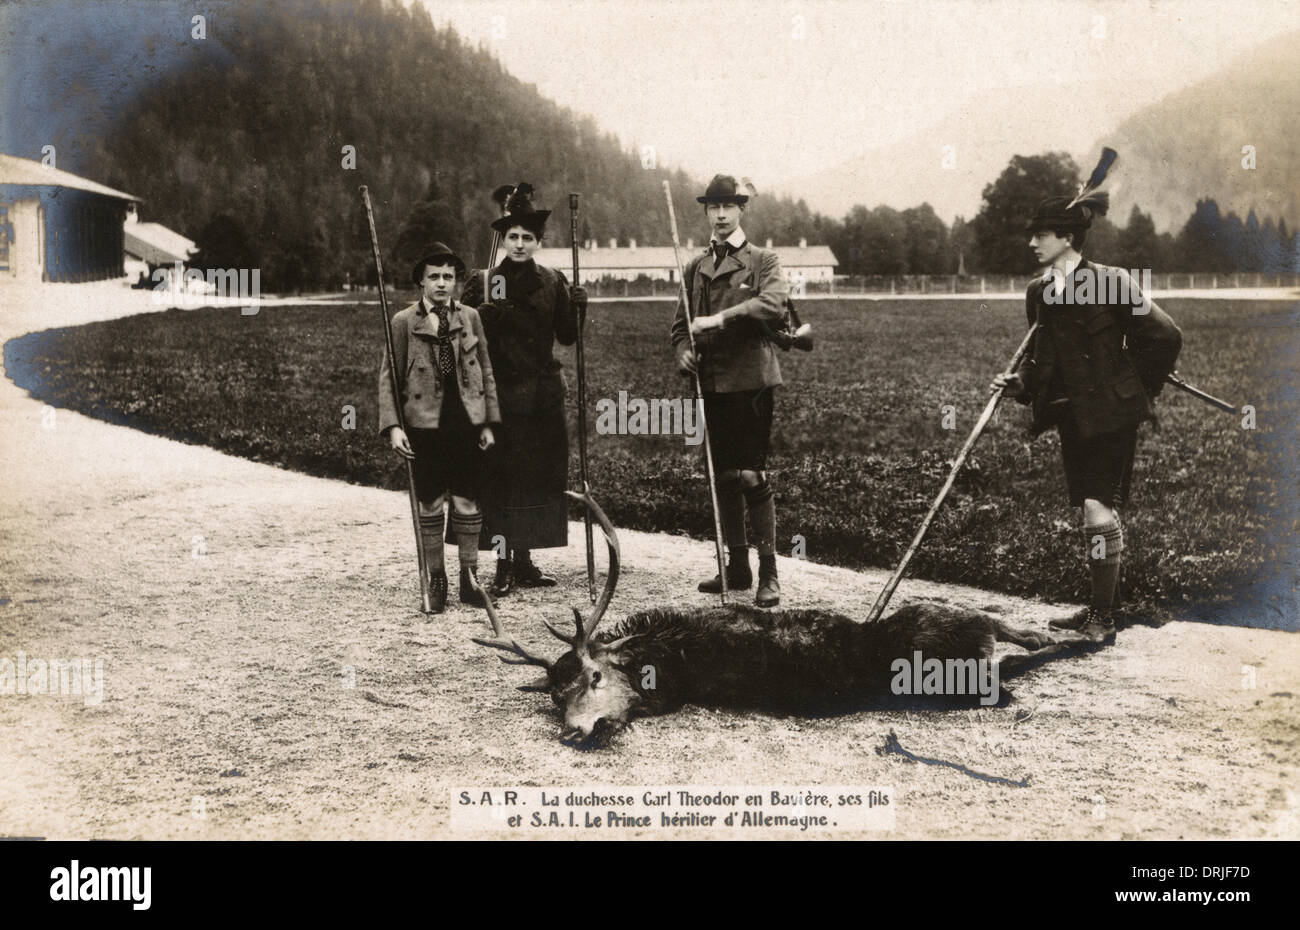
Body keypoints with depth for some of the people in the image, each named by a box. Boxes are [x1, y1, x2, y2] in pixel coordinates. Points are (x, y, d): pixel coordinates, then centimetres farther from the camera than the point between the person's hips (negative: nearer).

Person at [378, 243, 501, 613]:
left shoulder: (469, 317, 8)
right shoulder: (403, 322, 0)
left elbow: (486, 372, 10)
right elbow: (388, 377, -1)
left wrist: (489, 422, 5)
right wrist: (392, 426, -11)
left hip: (467, 424, 2)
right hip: (426, 426, -2)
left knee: (468, 503, 6)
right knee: (431, 506, 4)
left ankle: (469, 579, 16)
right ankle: (436, 580, 15)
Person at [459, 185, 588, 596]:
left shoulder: (552, 282, 8)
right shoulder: (482, 282, 1)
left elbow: (567, 336, 7)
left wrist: (578, 308, -10)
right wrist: (482, 314, -19)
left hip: (542, 396, 3)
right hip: (499, 393, -3)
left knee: (539, 478, 6)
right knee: (499, 479, -5)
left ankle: (524, 562, 17)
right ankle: (504, 566, 1)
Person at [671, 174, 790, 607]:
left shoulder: (763, 261, 2)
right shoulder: (695, 268, 16)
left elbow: (773, 305, -16)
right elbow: (681, 323, 19)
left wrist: (720, 319, -22)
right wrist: (683, 352, -1)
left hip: (751, 380, -5)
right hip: (713, 384, 5)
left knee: (751, 474, -9)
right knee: (723, 477, 8)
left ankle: (768, 572, -4)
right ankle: (737, 567, 18)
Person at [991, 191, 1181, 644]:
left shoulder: (1109, 283, -11)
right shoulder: (1039, 292, 9)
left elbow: (1165, 337, -8)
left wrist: (1135, 390, -1)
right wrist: (1019, 383, -1)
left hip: (1110, 414, -7)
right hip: (1072, 415, 7)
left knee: (1098, 508, -11)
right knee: (1093, 510, 13)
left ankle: (1103, 619, -4)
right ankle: (1097, 609, 23)